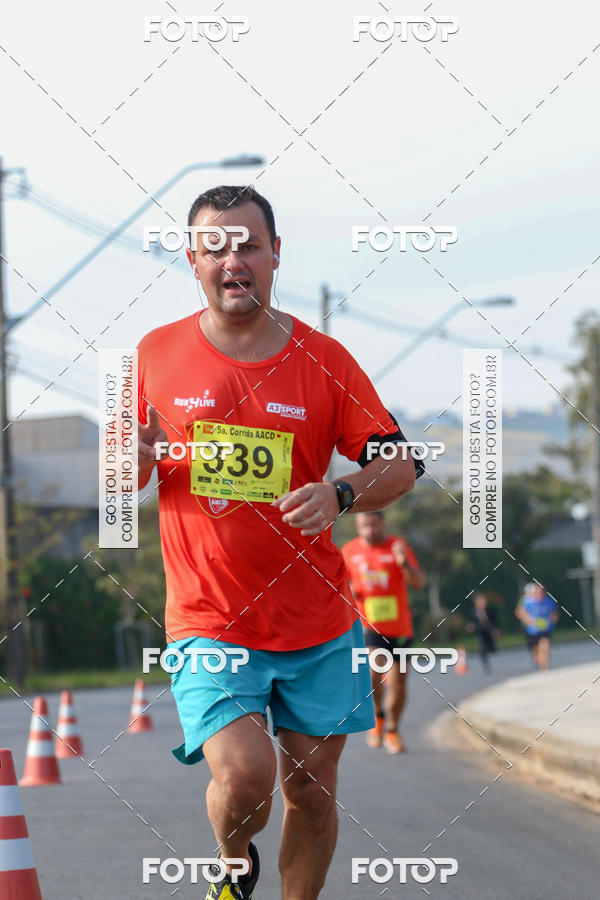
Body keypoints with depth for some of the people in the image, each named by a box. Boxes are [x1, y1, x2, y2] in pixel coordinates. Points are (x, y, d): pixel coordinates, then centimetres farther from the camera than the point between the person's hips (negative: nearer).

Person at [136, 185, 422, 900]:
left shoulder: (323, 359, 0)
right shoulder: (156, 354, 1)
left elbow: (399, 464, 1)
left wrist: (337, 494, -20)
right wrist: (136, 455, -14)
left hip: (319, 625, 2)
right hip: (208, 623, -2)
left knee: (311, 794, 9)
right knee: (244, 774, -19)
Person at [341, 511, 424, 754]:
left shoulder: (398, 546, -1)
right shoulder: (350, 551, 4)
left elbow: (419, 583, -8)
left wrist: (404, 563, -27)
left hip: (398, 627, 1)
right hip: (367, 625, -1)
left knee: (398, 683, 5)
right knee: (373, 672, -23)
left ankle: (392, 731, 24)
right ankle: (378, 715, 3)